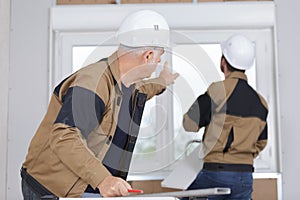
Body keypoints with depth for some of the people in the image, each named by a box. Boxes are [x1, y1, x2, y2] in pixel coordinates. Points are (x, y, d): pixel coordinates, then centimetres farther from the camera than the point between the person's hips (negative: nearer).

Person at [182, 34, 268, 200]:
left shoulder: (218, 90, -15)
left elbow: (190, 124, -9)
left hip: (215, 173, -5)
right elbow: (261, 142, 14)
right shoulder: (260, 101, 6)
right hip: (245, 176, 5)